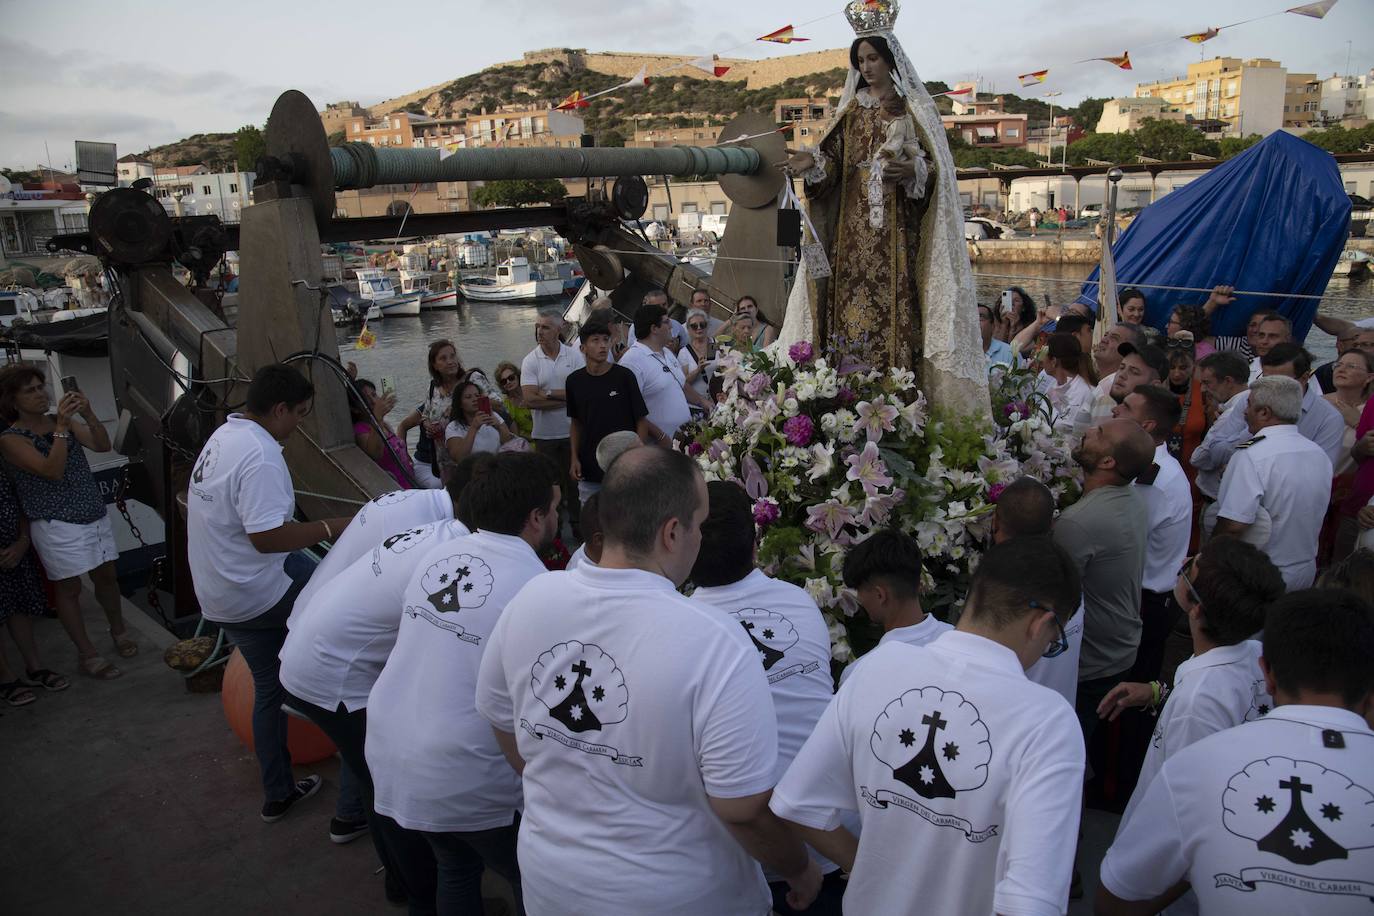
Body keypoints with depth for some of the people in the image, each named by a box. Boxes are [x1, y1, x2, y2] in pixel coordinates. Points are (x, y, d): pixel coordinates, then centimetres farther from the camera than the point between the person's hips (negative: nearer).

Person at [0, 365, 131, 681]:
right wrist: (61, 427, -27)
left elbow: (103, 445, -5)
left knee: (106, 575, 16)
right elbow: (53, 471, -22)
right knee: (69, 587, 4)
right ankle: (87, 655, 13)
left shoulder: (62, 420, 5)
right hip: (58, 525, -5)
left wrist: (88, 414, -20)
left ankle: (119, 630, 36)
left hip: (95, 515, 5)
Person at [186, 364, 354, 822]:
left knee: (268, 687, 18)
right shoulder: (261, 455, -23)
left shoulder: (221, 438, 10)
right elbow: (268, 537, -29)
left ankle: (279, 793, 29)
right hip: (258, 594, -10)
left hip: (218, 595, 10)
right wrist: (330, 527, -20)